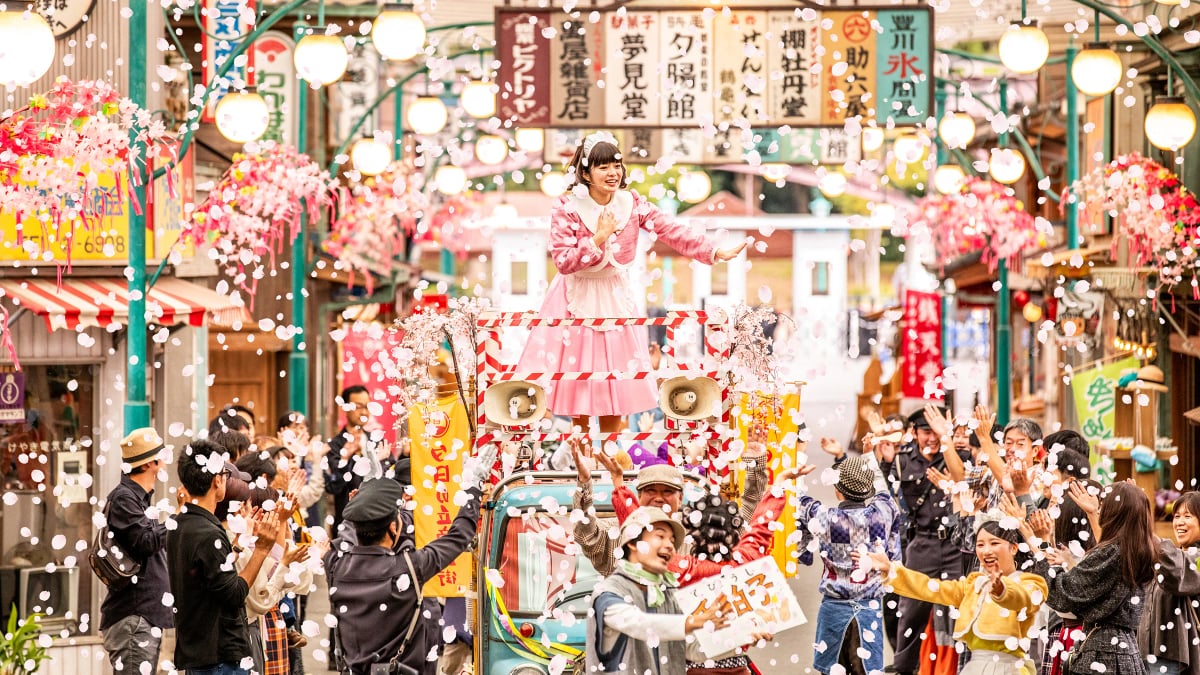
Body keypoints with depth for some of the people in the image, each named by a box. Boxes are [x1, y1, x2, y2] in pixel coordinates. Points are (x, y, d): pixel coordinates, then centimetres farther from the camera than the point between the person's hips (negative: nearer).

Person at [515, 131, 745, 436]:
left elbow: (673, 232, -10)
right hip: (577, 302, -3)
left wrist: (715, 252, -19)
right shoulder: (567, 208, -14)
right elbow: (563, 261, -20)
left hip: (616, 300, 3)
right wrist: (599, 238, -23)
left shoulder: (632, 204, -4)